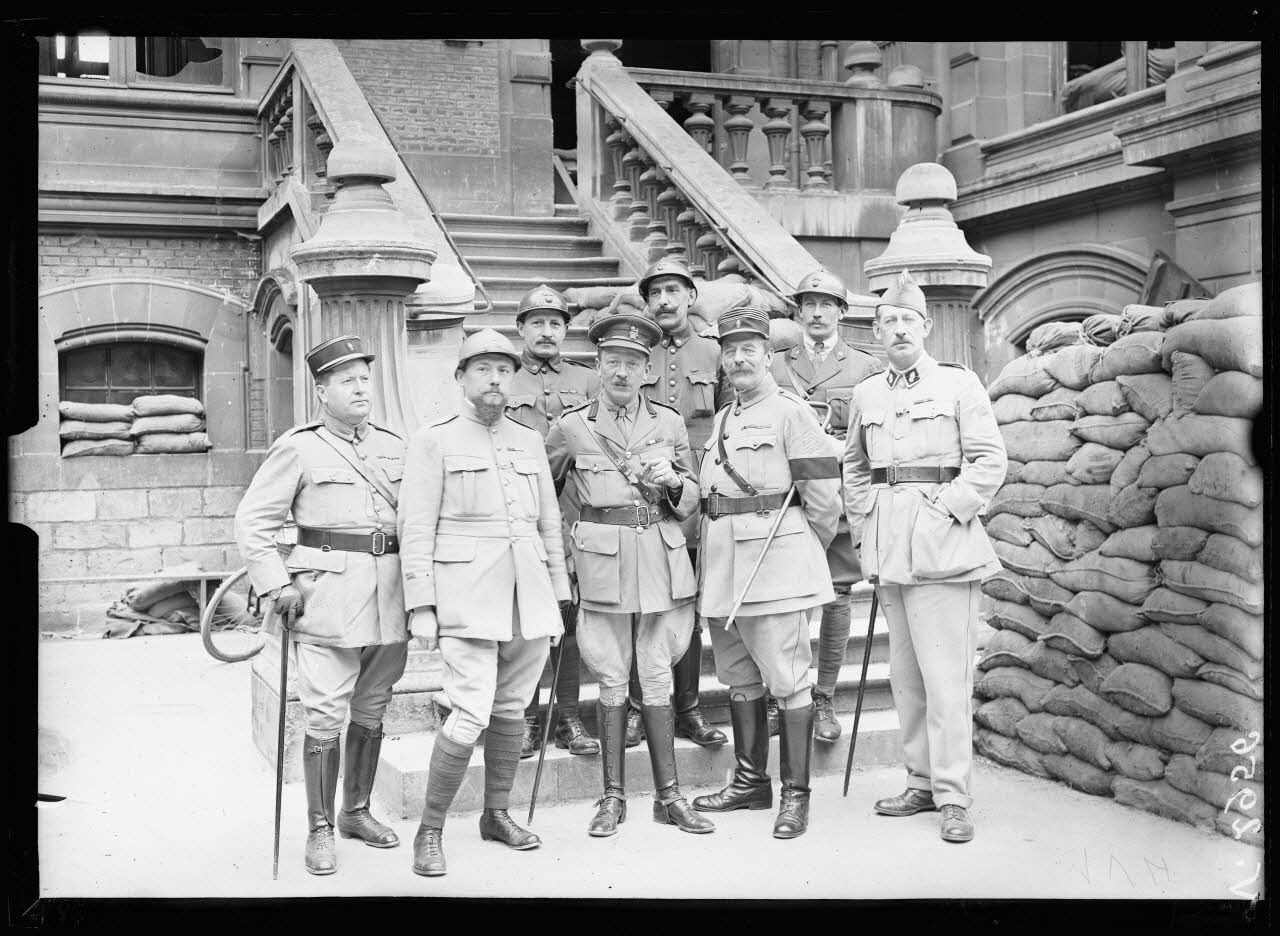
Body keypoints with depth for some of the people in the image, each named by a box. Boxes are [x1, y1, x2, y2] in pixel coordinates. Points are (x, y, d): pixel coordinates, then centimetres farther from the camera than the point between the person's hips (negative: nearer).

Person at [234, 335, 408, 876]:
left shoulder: (393, 447, 13)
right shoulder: (299, 448, -2)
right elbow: (252, 522, -2)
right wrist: (276, 585, -9)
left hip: (390, 600, 5)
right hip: (326, 599, -5)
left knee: (371, 713, 14)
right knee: (325, 719, -4)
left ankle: (357, 811, 29)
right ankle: (320, 830, 9)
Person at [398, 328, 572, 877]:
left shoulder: (530, 442, 15)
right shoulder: (433, 441, 0)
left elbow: (549, 524, 18)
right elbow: (415, 529, -4)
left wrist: (559, 596, 15)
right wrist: (421, 606, -10)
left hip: (529, 596, 5)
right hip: (467, 597, -5)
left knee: (511, 710, 11)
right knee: (471, 714, -12)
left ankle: (497, 815, 27)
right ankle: (430, 831, 3)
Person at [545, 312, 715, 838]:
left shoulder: (669, 423, 8)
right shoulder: (571, 427, 2)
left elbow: (692, 501, 14)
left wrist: (673, 481, -7)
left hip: (662, 557, 2)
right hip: (603, 560, -1)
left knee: (658, 676, 5)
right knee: (612, 679, 3)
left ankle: (668, 796, 13)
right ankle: (612, 798, 13)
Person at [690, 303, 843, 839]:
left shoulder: (789, 411, -5)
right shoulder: (722, 419, 18)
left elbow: (823, 489, -8)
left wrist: (810, 548, 3)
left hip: (775, 560, -8)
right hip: (722, 563, 8)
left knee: (787, 679, -4)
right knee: (738, 678, 14)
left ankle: (795, 794, 4)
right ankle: (750, 781, 26)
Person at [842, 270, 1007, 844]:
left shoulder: (959, 383, 1)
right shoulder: (866, 394, 13)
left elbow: (990, 462, -3)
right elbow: (854, 466, 23)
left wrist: (947, 509, -10)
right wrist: (863, 526, 13)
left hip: (942, 541, -5)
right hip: (888, 548, 5)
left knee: (945, 674, -7)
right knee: (904, 672, 10)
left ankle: (953, 796, 0)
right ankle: (921, 783, 21)